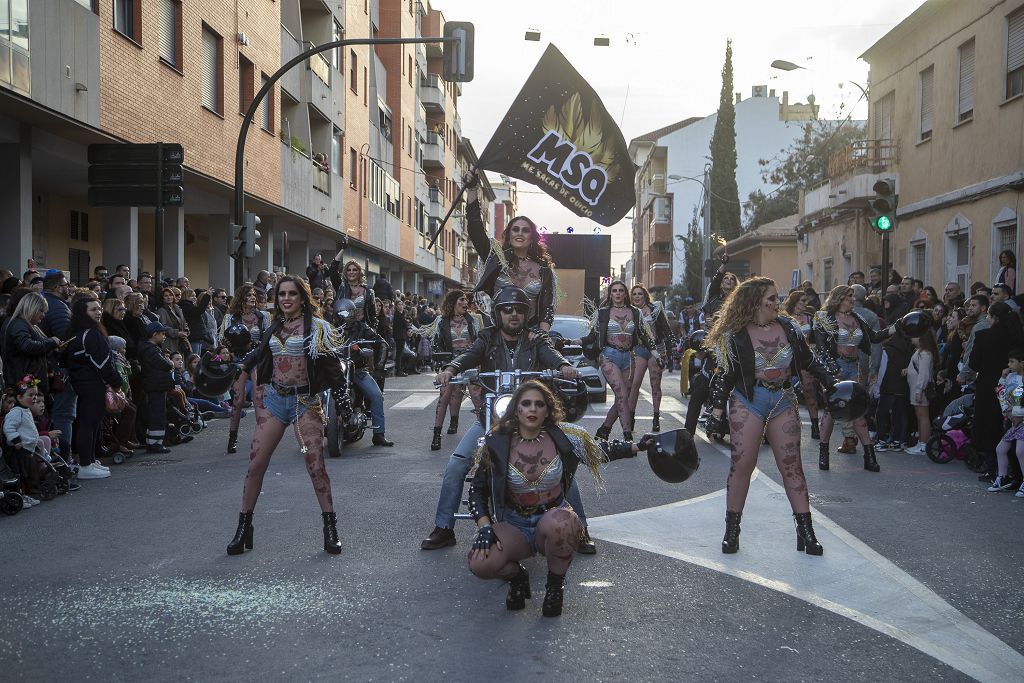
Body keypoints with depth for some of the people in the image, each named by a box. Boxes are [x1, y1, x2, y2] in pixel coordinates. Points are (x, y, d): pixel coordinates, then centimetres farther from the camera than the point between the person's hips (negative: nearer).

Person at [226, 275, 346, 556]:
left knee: (316, 465, -8)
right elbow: (256, 360, 24)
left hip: (305, 401, -4)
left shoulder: (315, 326, -3)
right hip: (274, 398, 4)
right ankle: (243, 528, 10)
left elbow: (331, 363, -8)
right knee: (256, 464, 0)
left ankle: (330, 528, 4)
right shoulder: (274, 327, 13)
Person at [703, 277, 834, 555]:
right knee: (742, 465, -2)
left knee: (791, 465, 2)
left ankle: (805, 531, 7)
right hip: (747, 401, -3)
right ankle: (732, 530, 10)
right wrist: (717, 412, -7)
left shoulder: (788, 328, 3)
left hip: (783, 401, 3)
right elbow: (724, 375, -4)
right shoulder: (736, 336, -7)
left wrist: (831, 383, 5)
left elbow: (809, 361, 13)